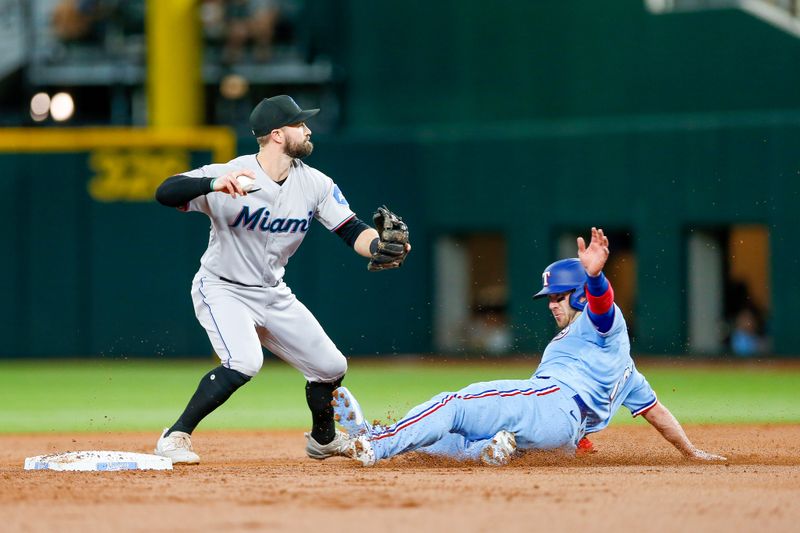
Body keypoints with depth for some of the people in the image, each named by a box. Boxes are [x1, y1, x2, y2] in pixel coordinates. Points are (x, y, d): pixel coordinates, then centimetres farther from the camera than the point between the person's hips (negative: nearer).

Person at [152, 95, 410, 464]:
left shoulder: (316, 184, -7)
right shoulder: (229, 176, -23)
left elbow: (353, 232, -7)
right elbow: (165, 193, -34)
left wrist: (381, 246, -31)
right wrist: (214, 185, -53)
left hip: (273, 295, 6)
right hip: (222, 291, -6)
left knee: (332, 367, 10)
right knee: (245, 363, -31)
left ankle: (323, 439, 39)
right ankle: (175, 437, -19)